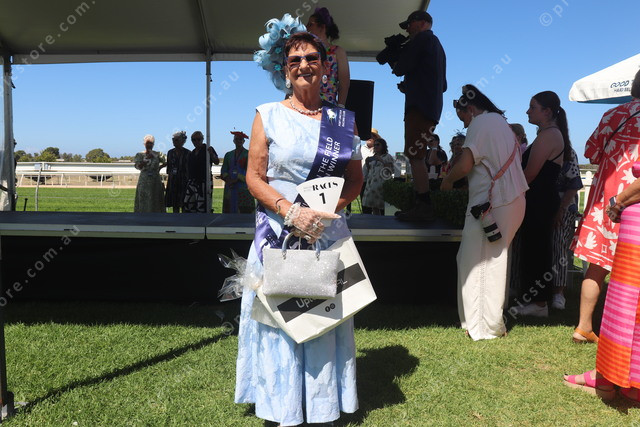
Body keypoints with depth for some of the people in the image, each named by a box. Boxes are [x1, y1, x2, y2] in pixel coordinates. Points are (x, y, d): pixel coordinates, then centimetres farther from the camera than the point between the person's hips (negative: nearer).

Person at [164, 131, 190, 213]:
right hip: (173, 181, 4)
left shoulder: (187, 153, -4)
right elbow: (168, 169, 13)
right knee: (175, 206, 9)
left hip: (184, 181, -4)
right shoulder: (170, 152, 9)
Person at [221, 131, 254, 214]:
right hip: (230, 187, 4)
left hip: (243, 188, -4)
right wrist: (228, 179, -6)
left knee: (244, 211, -11)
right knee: (229, 210, -2)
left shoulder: (249, 154, 5)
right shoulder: (228, 155, 18)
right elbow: (223, 170, 14)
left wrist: (237, 179, -12)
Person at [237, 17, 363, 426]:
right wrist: (291, 211, -16)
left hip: (329, 233, 2)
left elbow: (355, 179, 9)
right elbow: (254, 177, -2)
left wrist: (327, 207, -9)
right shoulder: (269, 115, 1)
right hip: (279, 232, -2)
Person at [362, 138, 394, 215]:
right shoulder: (373, 158, 22)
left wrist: (382, 161, -14)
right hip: (371, 184, 6)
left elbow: (390, 170, -6)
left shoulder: (388, 157, 3)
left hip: (381, 184, -6)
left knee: (382, 207, -13)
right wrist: (367, 163, 9)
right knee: (373, 206, 1)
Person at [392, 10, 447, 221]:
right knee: (416, 156, 9)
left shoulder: (422, 39, -2)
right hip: (432, 107, 10)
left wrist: (393, 61, 14)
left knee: (415, 156, -14)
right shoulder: (437, 45, 27)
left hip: (420, 107, -10)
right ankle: (421, 206, 8)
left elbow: (400, 69, -9)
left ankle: (423, 206, -17)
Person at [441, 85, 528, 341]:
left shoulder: (480, 123, -9)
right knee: (495, 260, 13)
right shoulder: (501, 121, 19)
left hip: (491, 203, -9)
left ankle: (485, 325, 5)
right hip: (512, 201, 9)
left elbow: (464, 165, -18)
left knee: (477, 261, -1)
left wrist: (447, 181, 2)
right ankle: (493, 321, 20)